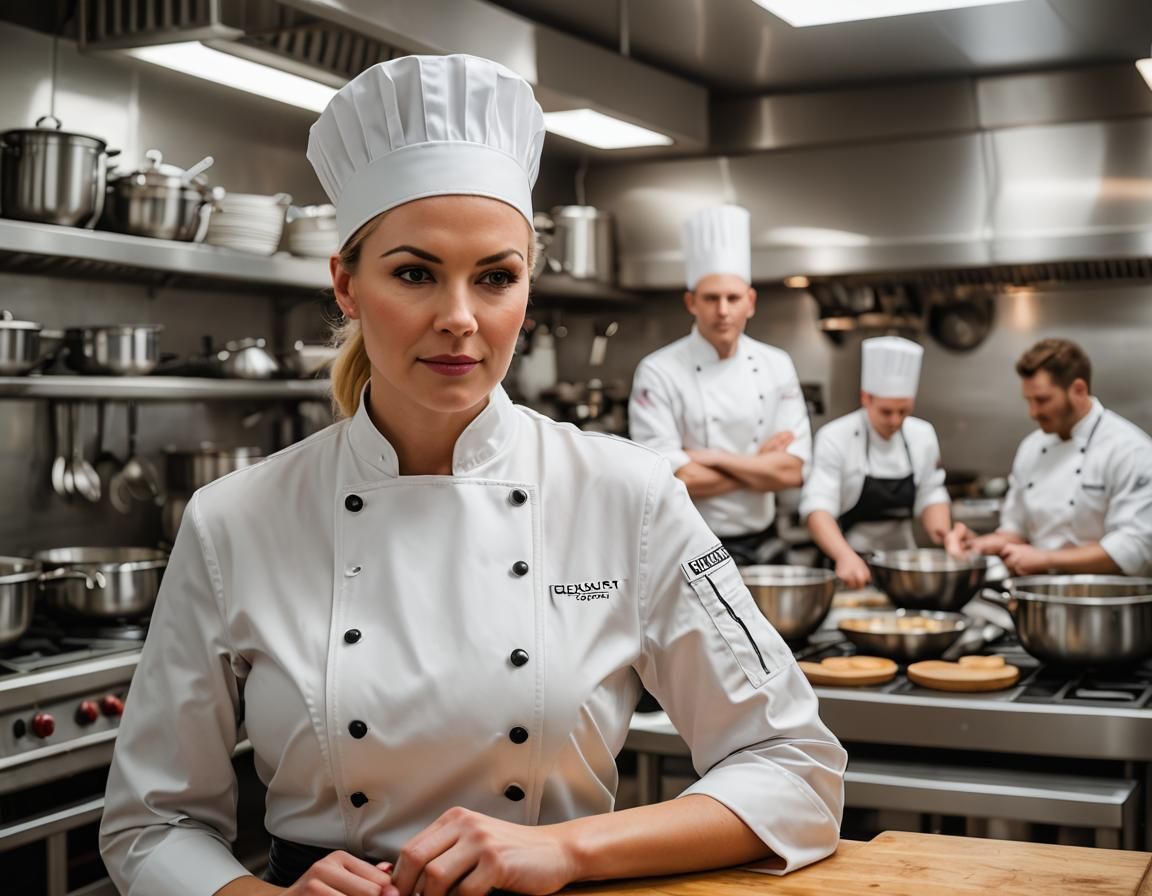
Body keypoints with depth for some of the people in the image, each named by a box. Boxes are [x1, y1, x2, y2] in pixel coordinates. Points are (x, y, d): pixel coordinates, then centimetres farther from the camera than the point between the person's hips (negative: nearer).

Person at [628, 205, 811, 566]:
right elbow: (675, 481, -18)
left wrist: (712, 458, -14)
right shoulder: (658, 373, -11)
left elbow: (793, 471, -5)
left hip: (763, 548, 4)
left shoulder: (776, 365, 3)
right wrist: (761, 464, -8)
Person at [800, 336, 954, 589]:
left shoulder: (922, 435, 7)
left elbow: (931, 497, 15)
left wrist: (944, 536, -6)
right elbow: (817, 508, -18)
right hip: (850, 567, -4)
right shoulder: (835, 437, -9)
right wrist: (845, 556, -33)